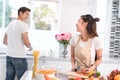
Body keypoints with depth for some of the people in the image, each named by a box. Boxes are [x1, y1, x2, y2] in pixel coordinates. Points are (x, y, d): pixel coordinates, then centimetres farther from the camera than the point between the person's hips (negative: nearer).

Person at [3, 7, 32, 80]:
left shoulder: (10, 24, 13)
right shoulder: (23, 25, -10)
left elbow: (5, 41, 20)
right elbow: (26, 42, -15)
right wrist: (30, 47, 5)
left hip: (9, 56, 8)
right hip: (19, 57, -7)